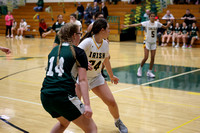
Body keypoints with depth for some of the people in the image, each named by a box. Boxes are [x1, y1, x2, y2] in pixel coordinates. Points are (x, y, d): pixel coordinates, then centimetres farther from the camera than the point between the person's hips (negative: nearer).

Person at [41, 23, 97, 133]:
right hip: (63, 97, -7)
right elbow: (82, 80, -8)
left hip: (45, 96, 7)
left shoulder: (54, 50, 18)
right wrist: (87, 105, -14)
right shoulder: (78, 52, 1)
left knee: (64, 123, 34)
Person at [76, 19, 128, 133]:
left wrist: (112, 76, 26)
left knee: (111, 102, -1)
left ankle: (118, 122, 28)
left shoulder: (105, 44, -3)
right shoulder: (88, 42, -22)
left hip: (96, 77, 5)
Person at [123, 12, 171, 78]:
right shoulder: (146, 23, -9)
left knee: (152, 58, 3)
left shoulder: (157, 23, 0)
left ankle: (149, 72, 16)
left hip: (154, 43, 3)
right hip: (147, 42, -3)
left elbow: (165, 27, 7)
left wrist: (170, 23, -11)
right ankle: (140, 68, 17)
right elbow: (137, 25, -17)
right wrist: (127, 26, -24)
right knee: (146, 58, -7)